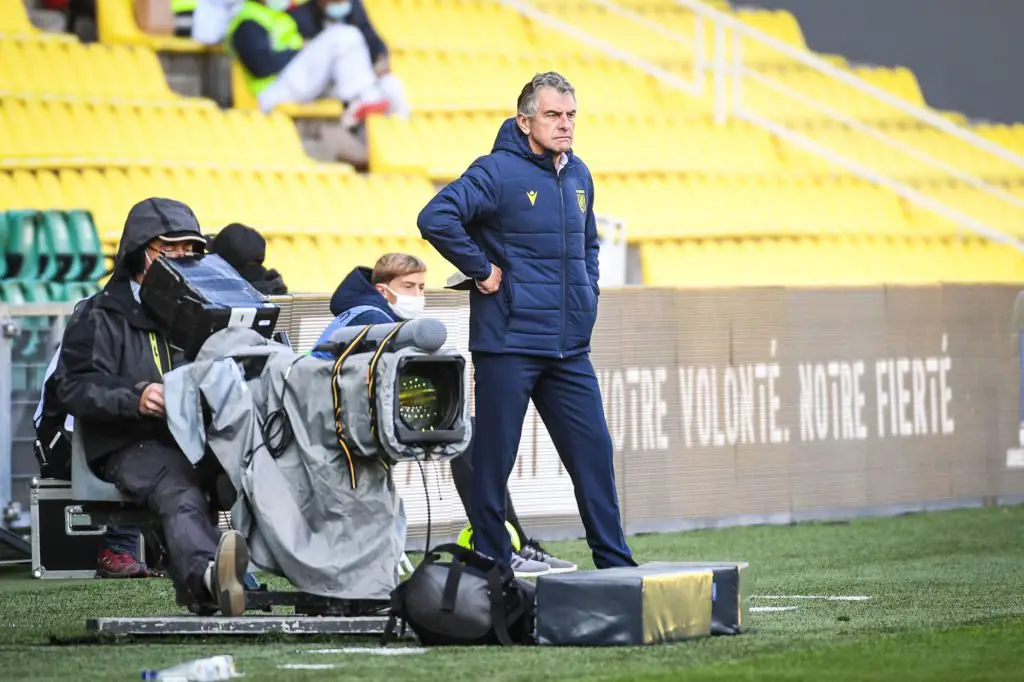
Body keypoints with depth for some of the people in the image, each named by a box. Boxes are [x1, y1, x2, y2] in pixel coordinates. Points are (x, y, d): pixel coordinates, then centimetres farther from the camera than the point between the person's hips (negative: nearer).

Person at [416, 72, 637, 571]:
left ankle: (616, 566, 12)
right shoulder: (498, 172, -10)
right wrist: (481, 271, -17)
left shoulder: (578, 175, 13)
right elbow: (436, 219, -23)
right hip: (508, 346, -7)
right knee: (493, 460, 0)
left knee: (594, 452, 5)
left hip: (569, 349, 7)